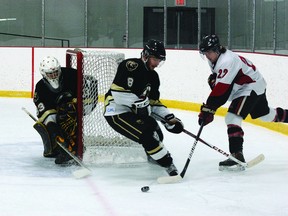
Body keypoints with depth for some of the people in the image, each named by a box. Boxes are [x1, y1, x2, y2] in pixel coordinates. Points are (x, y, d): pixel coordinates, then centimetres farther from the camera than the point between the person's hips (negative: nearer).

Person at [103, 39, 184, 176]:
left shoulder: (153, 76, 10)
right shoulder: (131, 66, -19)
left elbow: (154, 103, 13)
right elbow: (118, 93, -27)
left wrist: (169, 118, 1)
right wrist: (138, 102, -25)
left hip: (133, 112, 10)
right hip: (117, 112, -10)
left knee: (157, 134, 17)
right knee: (147, 134, -22)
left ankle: (154, 157, 46)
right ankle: (168, 164, -14)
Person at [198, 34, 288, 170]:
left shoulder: (227, 62, -31)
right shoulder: (215, 58, -1)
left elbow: (220, 90, -37)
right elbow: (217, 84, 16)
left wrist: (208, 109, -38)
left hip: (252, 87, -10)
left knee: (233, 117, -21)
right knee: (265, 114, 27)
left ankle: (237, 156, -24)